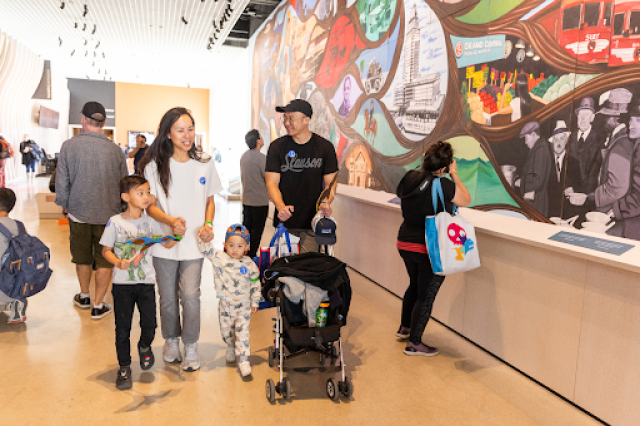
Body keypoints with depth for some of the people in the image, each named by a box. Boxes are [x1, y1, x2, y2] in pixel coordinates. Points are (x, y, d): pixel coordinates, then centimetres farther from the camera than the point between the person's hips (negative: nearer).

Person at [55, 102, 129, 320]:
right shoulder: (115, 149, -7)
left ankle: (84, 297, 38)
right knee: (105, 260, 9)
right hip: (108, 213, -1)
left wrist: (64, 204, 14)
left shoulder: (69, 145, -8)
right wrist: (120, 208, 16)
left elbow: (62, 182, -3)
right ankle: (98, 305, 15)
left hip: (79, 212, 1)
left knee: (82, 257, 19)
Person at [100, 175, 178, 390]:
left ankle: (144, 346, 38)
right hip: (122, 283, -2)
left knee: (149, 324, 4)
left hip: (146, 281, 2)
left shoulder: (149, 221, 1)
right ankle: (124, 367, 25)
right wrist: (118, 262, -18)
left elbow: (167, 244, 4)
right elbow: (106, 250, 0)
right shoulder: (115, 222, -6)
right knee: (122, 327, 7)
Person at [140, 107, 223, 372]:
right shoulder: (155, 166, -2)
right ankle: (171, 341, 35)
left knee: (190, 295, -8)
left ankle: (191, 347, 12)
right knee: (168, 298, 11)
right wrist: (170, 220, -22)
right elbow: (149, 205, -3)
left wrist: (208, 224, -4)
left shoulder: (205, 164, 5)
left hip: (194, 243, 0)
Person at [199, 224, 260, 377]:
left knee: (242, 331, -4)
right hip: (225, 303, 2)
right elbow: (206, 249, -16)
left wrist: (254, 303, 4)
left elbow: (255, 284, 1)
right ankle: (231, 348, 46)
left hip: (243, 304, -2)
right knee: (226, 330, 17)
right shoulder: (219, 258, -9)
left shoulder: (249, 264, -8)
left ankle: (244, 360, 4)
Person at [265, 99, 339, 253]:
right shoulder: (277, 147, 0)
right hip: (284, 221, 1)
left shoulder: (325, 147, 0)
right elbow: (272, 183, -4)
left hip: (312, 222, -1)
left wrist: (326, 202, -20)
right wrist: (281, 207, -24)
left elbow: (330, 183, 2)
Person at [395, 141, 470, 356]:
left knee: (415, 285, 27)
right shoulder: (444, 185, -21)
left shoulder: (409, 178, -2)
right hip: (431, 249, -7)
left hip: (405, 243, 7)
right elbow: (466, 200, -6)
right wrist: (455, 175, 0)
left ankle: (404, 327, 42)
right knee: (426, 295, 6)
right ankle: (414, 343, 16)